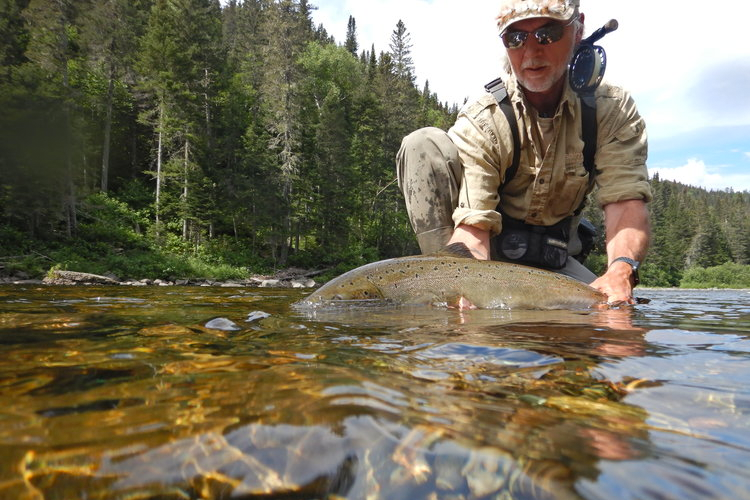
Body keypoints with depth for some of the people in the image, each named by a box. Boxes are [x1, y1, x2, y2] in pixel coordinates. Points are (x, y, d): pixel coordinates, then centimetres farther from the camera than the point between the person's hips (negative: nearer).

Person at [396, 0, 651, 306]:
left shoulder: (614, 110, -10)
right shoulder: (480, 122, -19)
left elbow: (626, 202, -22)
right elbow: (472, 225, -29)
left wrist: (621, 270, -43)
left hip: (551, 258, 2)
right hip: (489, 250, -2)